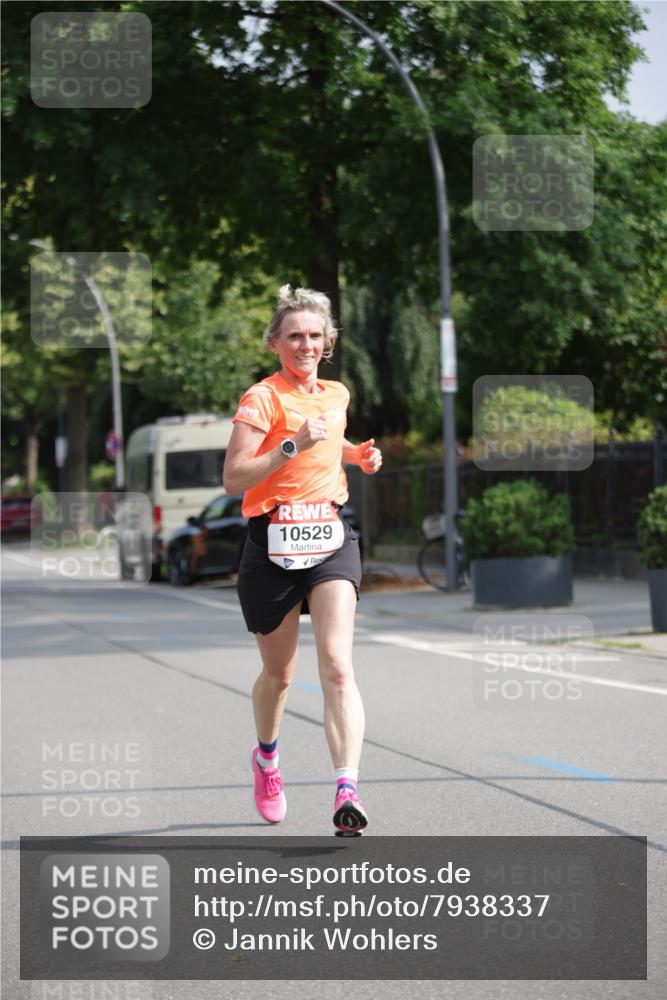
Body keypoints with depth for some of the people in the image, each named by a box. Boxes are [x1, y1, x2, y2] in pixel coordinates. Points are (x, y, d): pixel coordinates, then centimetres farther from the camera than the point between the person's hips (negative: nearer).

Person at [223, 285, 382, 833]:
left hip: (330, 539, 3)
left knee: (338, 666, -16)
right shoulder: (262, 398, -7)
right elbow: (234, 478, -15)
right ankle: (267, 756, 44)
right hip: (273, 541, -3)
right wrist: (294, 444, -23)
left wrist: (358, 453, 16)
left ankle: (347, 789, -25)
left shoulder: (337, 395, 12)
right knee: (279, 672, 13)